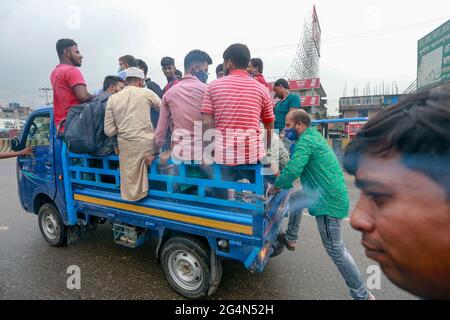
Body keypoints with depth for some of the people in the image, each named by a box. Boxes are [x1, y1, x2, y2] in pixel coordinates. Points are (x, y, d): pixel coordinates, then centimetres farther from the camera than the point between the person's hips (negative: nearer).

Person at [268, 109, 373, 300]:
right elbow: (298, 168, 20)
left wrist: (276, 185, -10)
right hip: (331, 196, 10)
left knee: (336, 251, 2)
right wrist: (282, 184, 14)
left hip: (328, 201, -10)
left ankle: (362, 295, 19)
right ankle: (290, 239, 33)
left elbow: (292, 170, -28)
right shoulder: (314, 136, 14)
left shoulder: (305, 141, -17)